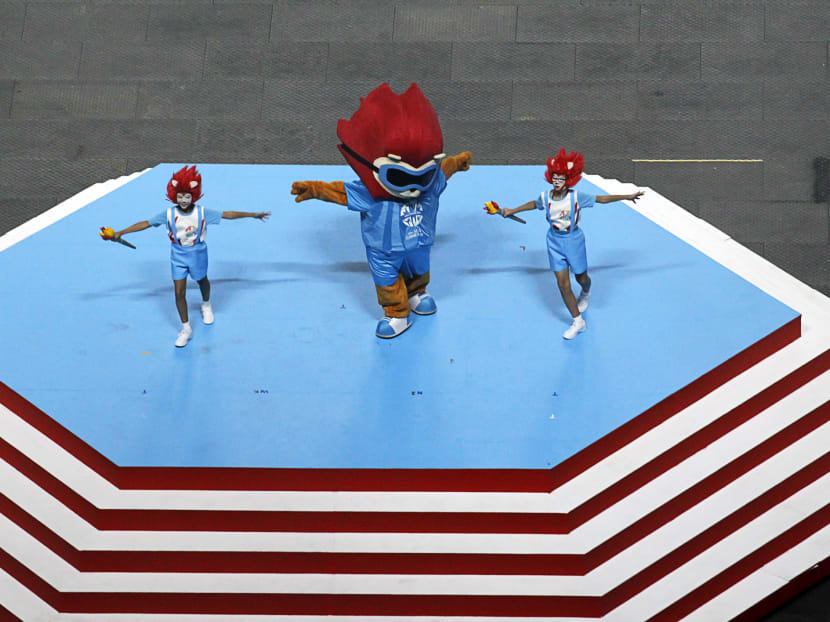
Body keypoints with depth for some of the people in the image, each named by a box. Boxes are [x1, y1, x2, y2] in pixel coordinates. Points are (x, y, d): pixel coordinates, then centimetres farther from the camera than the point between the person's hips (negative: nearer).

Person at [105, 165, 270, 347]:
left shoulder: (202, 212, -17)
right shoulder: (169, 214, -16)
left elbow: (227, 215, -9)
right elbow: (146, 223, -12)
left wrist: (253, 214, -6)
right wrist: (121, 233, -13)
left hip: (197, 253, 0)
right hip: (178, 255, 0)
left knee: (202, 281, 23)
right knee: (179, 292, -3)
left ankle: (206, 305, 57)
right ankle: (186, 328, 8)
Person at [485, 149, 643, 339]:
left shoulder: (576, 196, -19)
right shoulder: (545, 197, -11)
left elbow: (602, 198, -9)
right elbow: (534, 204, 12)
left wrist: (626, 196, -6)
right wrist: (511, 211, 18)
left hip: (573, 240, -2)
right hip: (555, 241, 2)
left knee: (581, 278, 15)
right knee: (563, 284, -2)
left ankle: (586, 294, 55)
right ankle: (578, 322, 9)